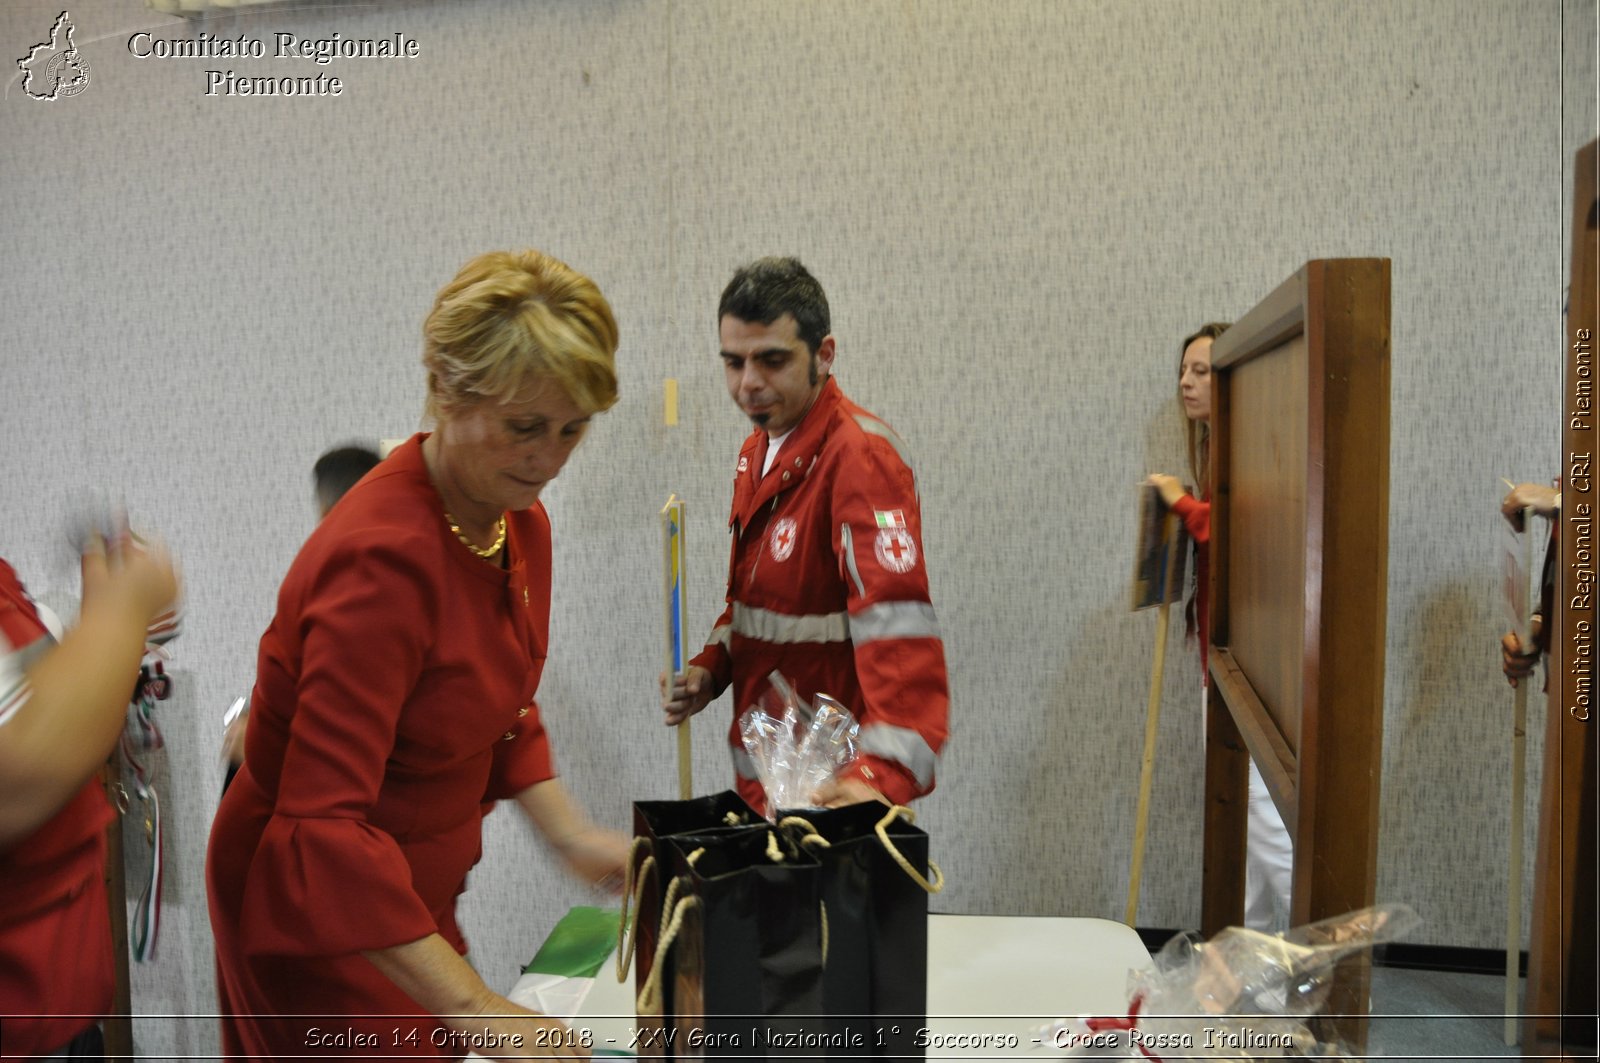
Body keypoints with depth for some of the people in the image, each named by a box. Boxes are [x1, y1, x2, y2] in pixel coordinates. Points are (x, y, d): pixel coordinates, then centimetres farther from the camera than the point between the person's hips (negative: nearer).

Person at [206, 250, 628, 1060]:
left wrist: (570, 834, -5)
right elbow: (323, 821, -33)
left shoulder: (521, 524, -5)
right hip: (315, 909, -7)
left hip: (419, 893, 7)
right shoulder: (383, 556, -30)